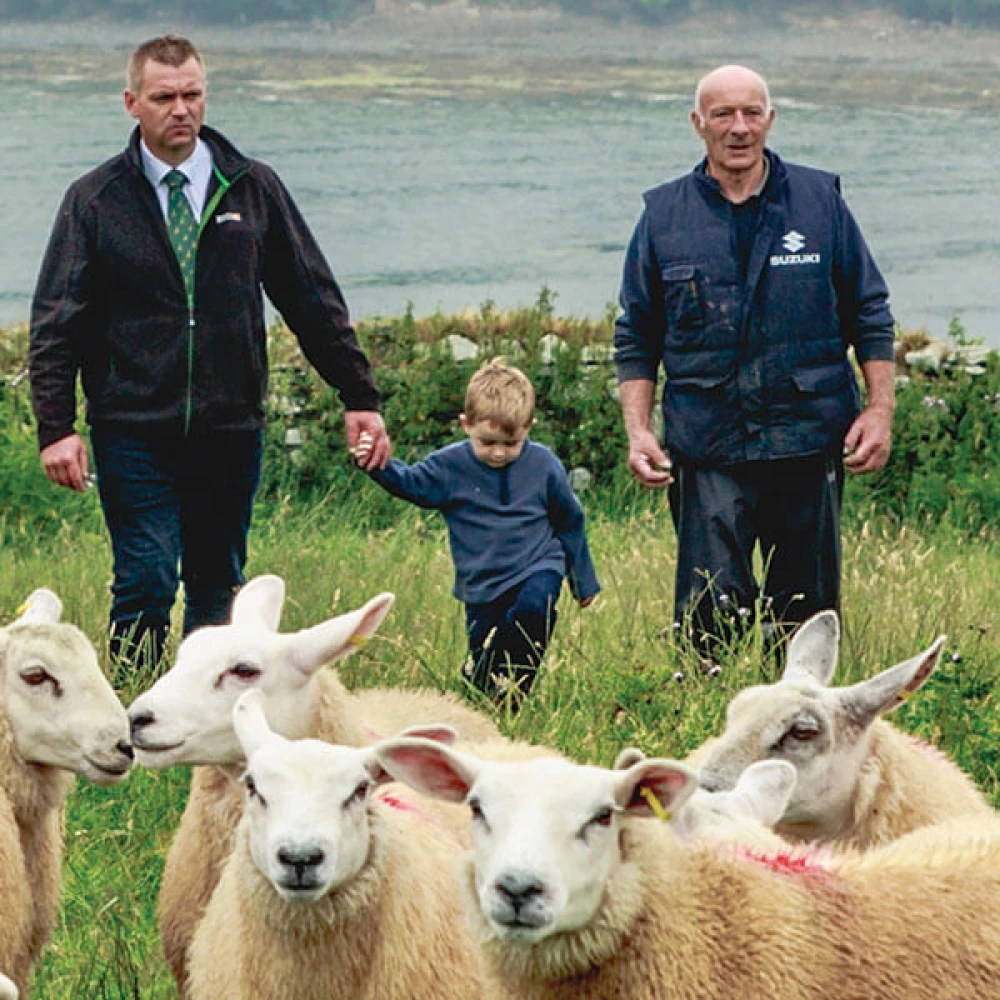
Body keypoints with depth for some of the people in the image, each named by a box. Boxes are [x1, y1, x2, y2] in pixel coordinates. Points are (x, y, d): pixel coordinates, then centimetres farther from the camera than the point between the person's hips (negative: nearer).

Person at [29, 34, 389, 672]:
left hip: (231, 429, 2)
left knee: (220, 589, 7)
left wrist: (360, 397, 8)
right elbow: (56, 324, 0)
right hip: (134, 433, -2)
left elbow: (313, 301, 12)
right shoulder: (94, 201, 2)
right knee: (146, 584, -9)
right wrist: (56, 426, -12)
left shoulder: (254, 189, 7)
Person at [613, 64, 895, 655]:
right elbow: (637, 337, 11)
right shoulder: (665, 215, 6)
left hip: (809, 440, 1)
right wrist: (638, 430, 0)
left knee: (810, 613, 6)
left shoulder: (820, 200, 6)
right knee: (710, 609, -10)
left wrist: (880, 410, 1)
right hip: (707, 449, -1)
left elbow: (870, 313, 10)